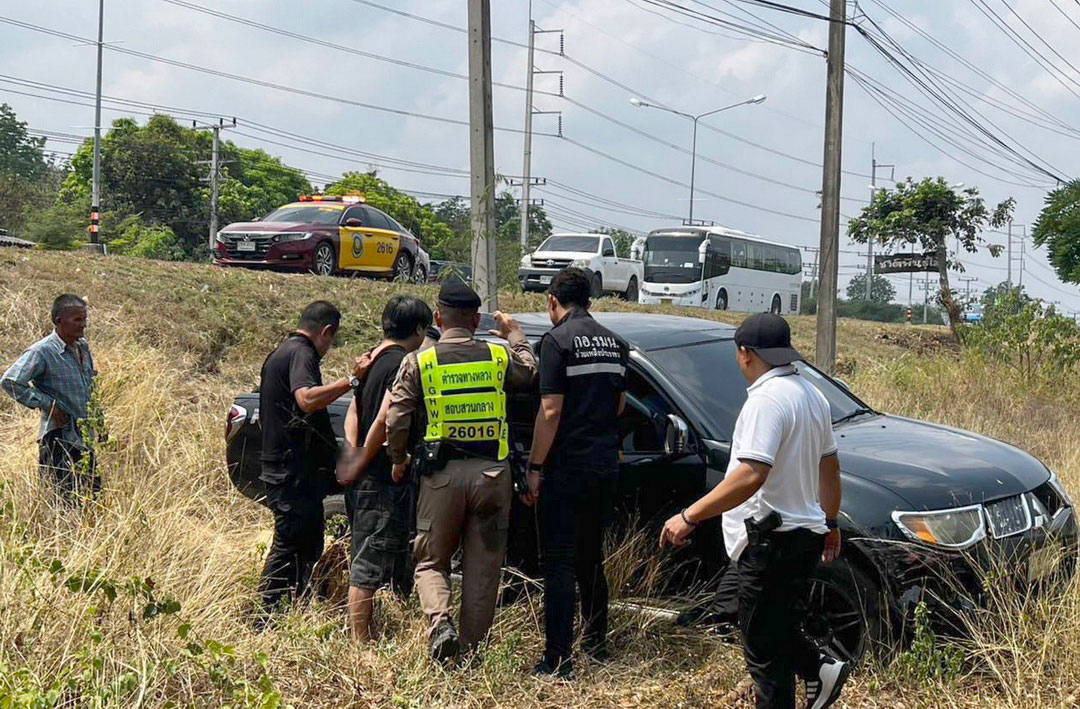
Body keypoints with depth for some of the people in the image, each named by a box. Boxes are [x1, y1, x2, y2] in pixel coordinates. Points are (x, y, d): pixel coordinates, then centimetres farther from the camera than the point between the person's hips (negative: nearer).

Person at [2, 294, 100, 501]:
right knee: (70, 501, -6)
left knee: (94, 496, 11)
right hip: (59, 439, -8)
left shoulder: (83, 347, 9)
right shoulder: (42, 351, -15)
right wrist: (48, 404, -20)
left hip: (85, 440, 8)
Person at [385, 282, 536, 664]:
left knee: (431, 560, 12)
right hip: (492, 473, 1)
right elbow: (531, 375, 22)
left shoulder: (419, 361, -2)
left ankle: (440, 622, -13)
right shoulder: (499, 355, 2)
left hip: (442, 473, -1)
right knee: (483, 567, 9)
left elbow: (395, 419, -4)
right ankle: (472, 648, 13)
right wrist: (515, 335, 34)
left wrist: (398, 459, 13)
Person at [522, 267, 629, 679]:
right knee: (592, 557, 20)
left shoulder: (558, 340, -11)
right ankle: (596, 643, 28)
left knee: (559, 563, -4)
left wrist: (535, 467, -10)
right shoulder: (615, 343, 10)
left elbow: (550, 411, -16)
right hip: (606, 464, 7)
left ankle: (558, 661, -4)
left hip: (567, 467, -7)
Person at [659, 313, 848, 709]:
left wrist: (689, 517, -27)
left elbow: (751, 476, -29)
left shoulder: (766, 399, -19)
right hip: (805, 532, 10)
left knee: (764, 650, -1)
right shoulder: (812, 395, 11)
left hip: (771, 541, -10)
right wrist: (830, 523, 30)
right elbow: (829, 466, 19)